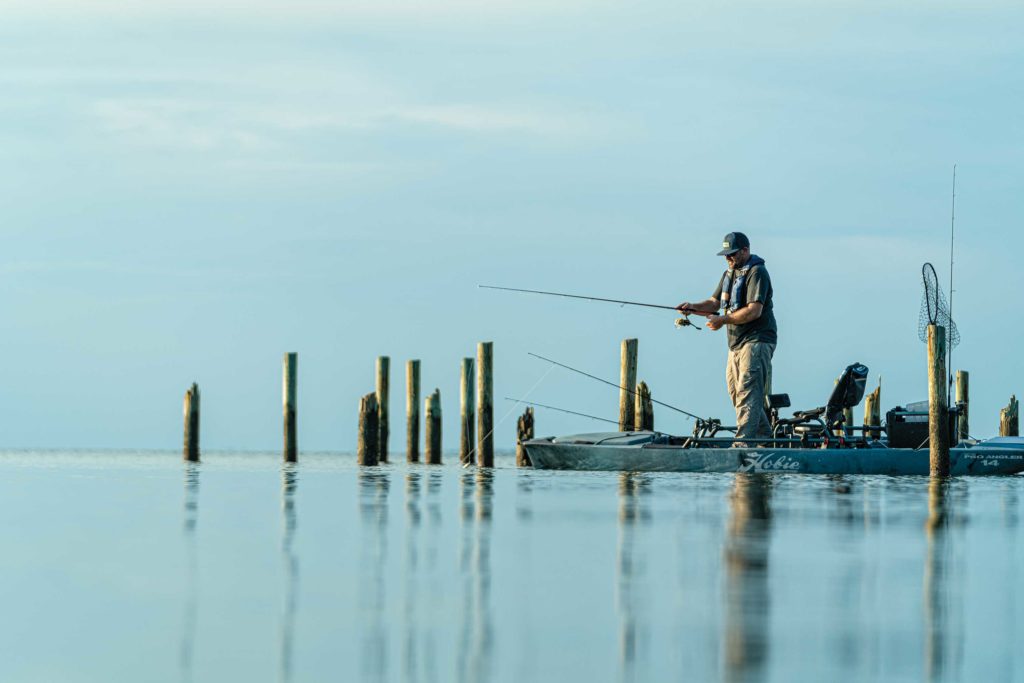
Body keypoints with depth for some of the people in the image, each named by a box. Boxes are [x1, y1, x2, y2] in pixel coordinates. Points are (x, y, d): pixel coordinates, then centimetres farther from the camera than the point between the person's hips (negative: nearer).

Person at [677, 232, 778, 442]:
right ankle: (764, 435, 22)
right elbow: (714, 303, 17)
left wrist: (723, 320, -20)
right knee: (735, 392, 12)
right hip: (736, 343, 10)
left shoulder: (756, 273, -12)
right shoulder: (730, 273, 18)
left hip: (756, 341, -10)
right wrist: (693, 307, -2)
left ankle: (744, 439, -24)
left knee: (747, 393, -17)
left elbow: (754, 311, -22)